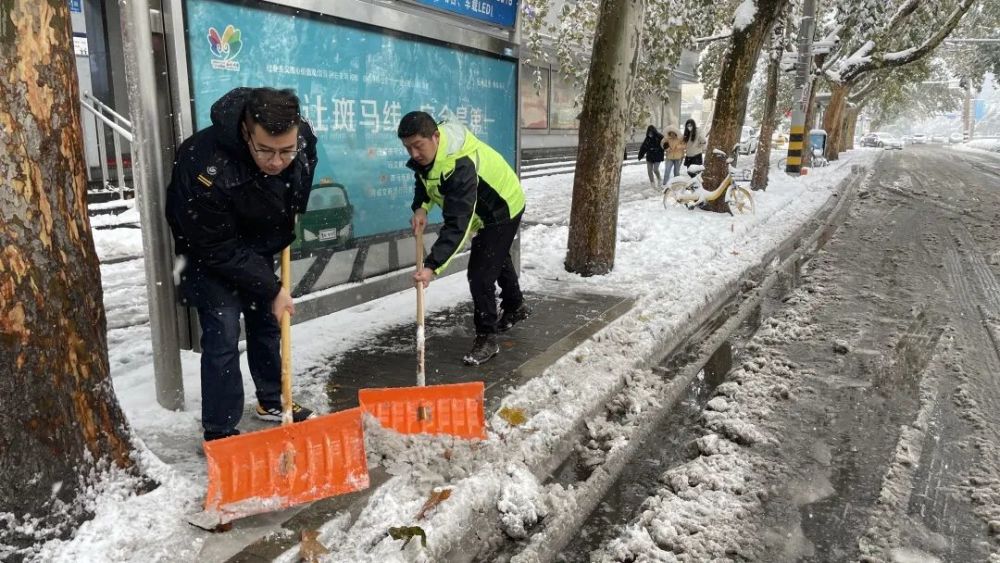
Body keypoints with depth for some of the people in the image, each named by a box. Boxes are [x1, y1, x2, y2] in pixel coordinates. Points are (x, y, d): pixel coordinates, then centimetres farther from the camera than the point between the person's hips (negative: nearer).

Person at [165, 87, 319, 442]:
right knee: (223, 335, -11)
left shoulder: (302, 138, -23)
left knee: (267, 321, 16)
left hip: (257, 245, 6)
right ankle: (219, 433, 2)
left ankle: (272, 401, 36)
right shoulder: (209, 170, -40)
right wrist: (271, 289, -23)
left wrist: (288, 221, 2)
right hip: (208, 250, -6)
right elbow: (220, 250, -28)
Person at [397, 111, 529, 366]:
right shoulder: (426, 151, -17)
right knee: (497, 257, 28)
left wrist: (432, 266, -56)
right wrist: (421, 207, -18)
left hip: (503, 210, -10)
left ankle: (486, 339, 0)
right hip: (484, 208, 10)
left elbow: (457, 225, -49)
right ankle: (515, 306, 53)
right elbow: (425, 178, 4)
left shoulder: (460, 166, -43)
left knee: (480, 273, -16)